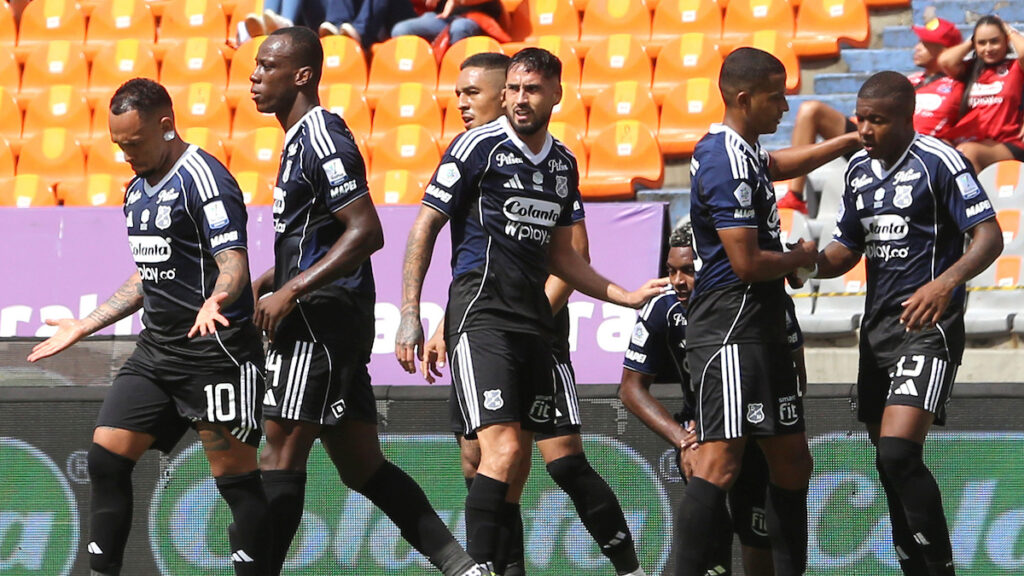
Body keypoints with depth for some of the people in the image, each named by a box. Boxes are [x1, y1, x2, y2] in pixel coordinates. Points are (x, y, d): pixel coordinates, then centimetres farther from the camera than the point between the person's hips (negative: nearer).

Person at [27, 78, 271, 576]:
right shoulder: (138, 189, 16)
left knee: (235, 478, -8)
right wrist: (83, 327, 28)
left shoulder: (203, 178, -13)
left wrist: (213, 302, -43)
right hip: (157, 349, 9)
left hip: (216, 350, -9)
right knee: (105, 459, 1)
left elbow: (234, 262, -22)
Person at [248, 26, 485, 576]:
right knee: (361, 466, 9)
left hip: (321, 319, -10)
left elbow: (366, 232, -20)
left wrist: (290, 292, -21)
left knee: (280, 455, -10)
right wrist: (265, 283, 19)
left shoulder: (321, 139, -13)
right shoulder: (302, 139, 19)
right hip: (326, 321, 10)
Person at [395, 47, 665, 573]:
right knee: (503, 448, -19)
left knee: (519, 456, 9)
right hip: (480, 309, -7)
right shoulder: (479, 146, -5)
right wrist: (409, 313, -9)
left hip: (533, 316, 7)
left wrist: (627, 297, 19)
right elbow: (425, 225, -3)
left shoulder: (563, 163, 15)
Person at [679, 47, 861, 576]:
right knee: (722, 462, -20)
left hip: (762, 330, 11)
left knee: (792, 462, 12)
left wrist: (849, 142, 41)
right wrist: (801, 256, -2)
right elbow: (747, 263, -20)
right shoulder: (728, 165, -16)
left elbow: (778, 165, 41)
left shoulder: (738, 152, 16)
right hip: (731, 327, -11)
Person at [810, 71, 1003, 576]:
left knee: (898, 453, -21)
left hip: (927, 326, -8)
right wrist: (814, 263, -3)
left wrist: (946, 282, -32)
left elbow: (989, 237, -15)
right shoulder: (859, 169, 12)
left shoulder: (939, 162, -11)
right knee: (891, 465, 11)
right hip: (878, 323, 8)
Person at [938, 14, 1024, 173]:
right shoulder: (971, 69, 18)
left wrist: (1011, 32, 6)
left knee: (967, 152, -34)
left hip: (1007, 147, -3)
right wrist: (970, 44, 15)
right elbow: (945, 61, -1)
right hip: (967, 141, 3)